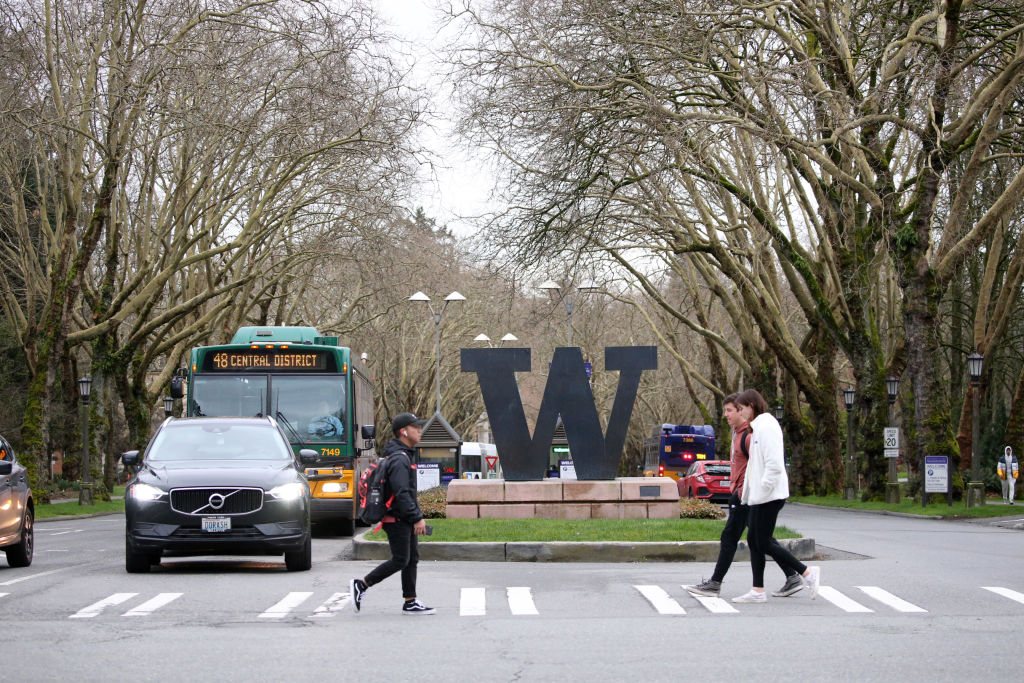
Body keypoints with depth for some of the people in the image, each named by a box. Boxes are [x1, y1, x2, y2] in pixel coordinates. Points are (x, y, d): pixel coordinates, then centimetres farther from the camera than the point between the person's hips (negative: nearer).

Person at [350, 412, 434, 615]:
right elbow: (402, 493, -24)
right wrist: (417, 518, -23)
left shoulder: (404, 455, 17)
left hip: (405, 520, 10)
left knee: (412, 559, 9)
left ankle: (410, 603, 10)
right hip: (397, 519, -10)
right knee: (400, 560, -7)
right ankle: (360, 585, 0)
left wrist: (417, 516, 21)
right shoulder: (399, 459, -17)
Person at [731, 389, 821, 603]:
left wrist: (761, 491, -20)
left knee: (763, 543, -7)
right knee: (753, 541, 9)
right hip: (759, 496, 11)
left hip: (769, 496, -11)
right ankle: (758, 591, 11)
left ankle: (808, 573, -2)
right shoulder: (758, 427, 18)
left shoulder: (766, 427, -15)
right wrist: (748, 492, 17)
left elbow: (774, 465, -22)